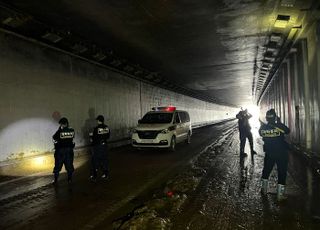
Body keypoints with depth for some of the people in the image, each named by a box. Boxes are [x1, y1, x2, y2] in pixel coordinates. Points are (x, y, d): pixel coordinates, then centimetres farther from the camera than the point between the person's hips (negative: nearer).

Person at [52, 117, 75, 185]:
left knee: (58, 166, 11)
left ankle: (55, 180, 20)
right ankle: (70, 179, 22)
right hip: (69, 150, 3)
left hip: (60, 151, -3)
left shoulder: (59, 131, -17)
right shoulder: (72, 131, -7)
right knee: (69, 165, 14)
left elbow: (54, 138, -1)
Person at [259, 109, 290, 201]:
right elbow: (288, 131, 1)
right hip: (281, 153, -3)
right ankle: (280, 194, 12)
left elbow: (260, 133, 9)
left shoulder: (263, 128, -12)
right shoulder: (280, 126, -19)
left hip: (269, 153, 3)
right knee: (282, 172, 9)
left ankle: (264, 189, 31)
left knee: (266, 170, 20)